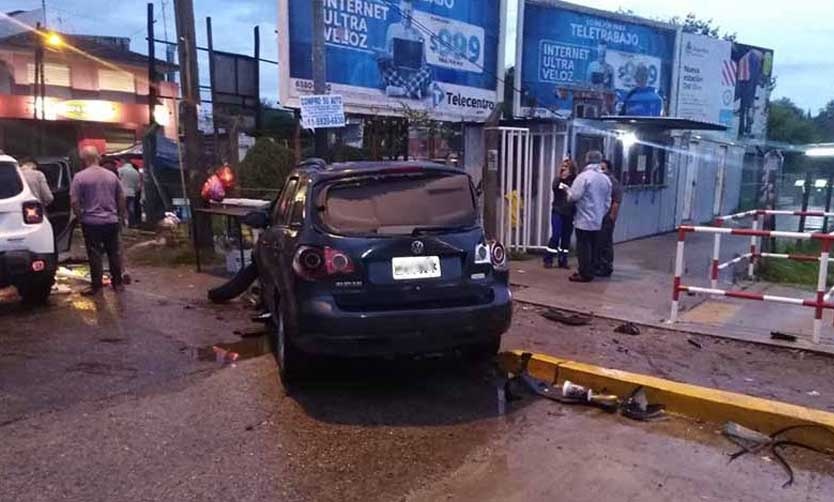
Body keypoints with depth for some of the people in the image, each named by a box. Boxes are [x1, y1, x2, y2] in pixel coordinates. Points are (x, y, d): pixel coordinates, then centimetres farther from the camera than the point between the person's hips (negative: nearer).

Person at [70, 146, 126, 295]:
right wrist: (120, 216, 18)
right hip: (111, 221, 4)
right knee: (114, 252, 11)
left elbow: (74, 201, -10)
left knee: (95, 255, 1)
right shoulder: (111, 175, 6)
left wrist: (80, 217, 2)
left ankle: (96, 286, 5)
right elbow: (121, 198, 10)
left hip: (91, 222, -4)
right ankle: (118, 283, 17)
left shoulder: (80, 177, -7)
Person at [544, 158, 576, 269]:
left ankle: (563, 260, 17)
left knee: (566, 237, 7)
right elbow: (555, 187, -20)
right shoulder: (558, 180, 1)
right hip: (558, 212, -1)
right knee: (556, 236, -5)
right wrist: (561, 177, -28)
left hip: (569, 214, 1)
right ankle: (548, 260, 3)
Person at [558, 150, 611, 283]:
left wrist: (567, 189, 3)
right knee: (592, 247, 13)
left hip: (584, 220, -6)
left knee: (583, 247, -1)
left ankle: (585, 274, 2)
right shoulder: (606, 179, 7)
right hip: (597, 221, 7)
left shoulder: (584, 176, -14)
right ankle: (590, 272, 19)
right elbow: (607, 202, 12)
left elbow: (574, 196, -17)